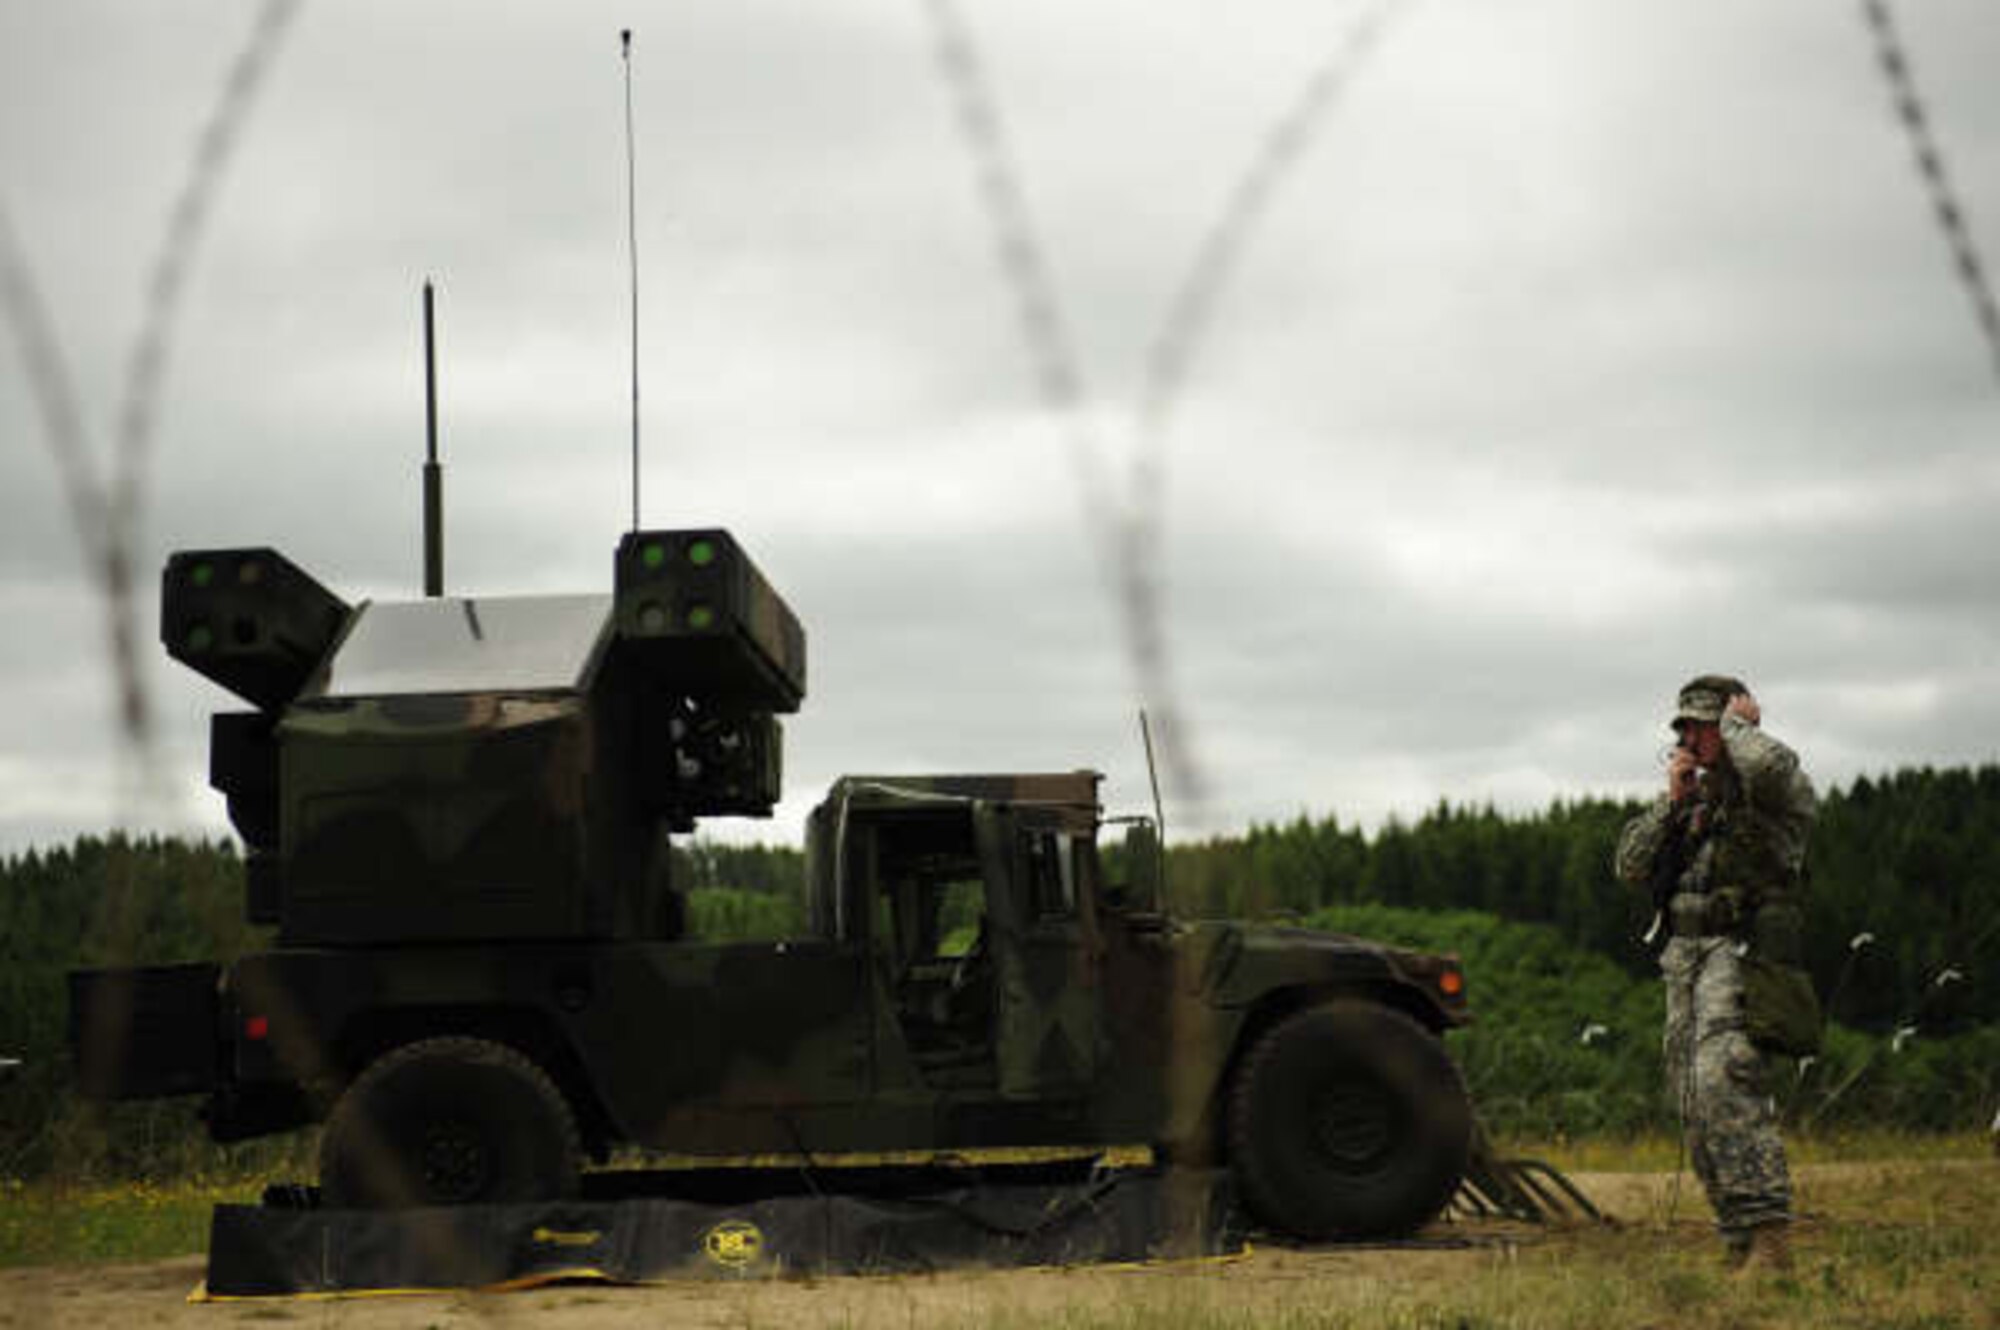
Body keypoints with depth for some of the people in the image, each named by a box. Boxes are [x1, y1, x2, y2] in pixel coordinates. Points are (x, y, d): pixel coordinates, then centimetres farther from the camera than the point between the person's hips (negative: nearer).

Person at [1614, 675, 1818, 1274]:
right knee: (1696, 1109, 6)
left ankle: (1770, 1237, -28)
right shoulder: (1696, 798, 20)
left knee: (1724, 1082, -25)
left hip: (1742, 955, -8)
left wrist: (1738, 723, -7)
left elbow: (1769, 765, -27)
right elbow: (1630, 864, 16)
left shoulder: (1776, 791, -1)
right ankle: (1740, 1247, 11)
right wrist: (1671, 800, 4)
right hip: (1685, 960, 8)